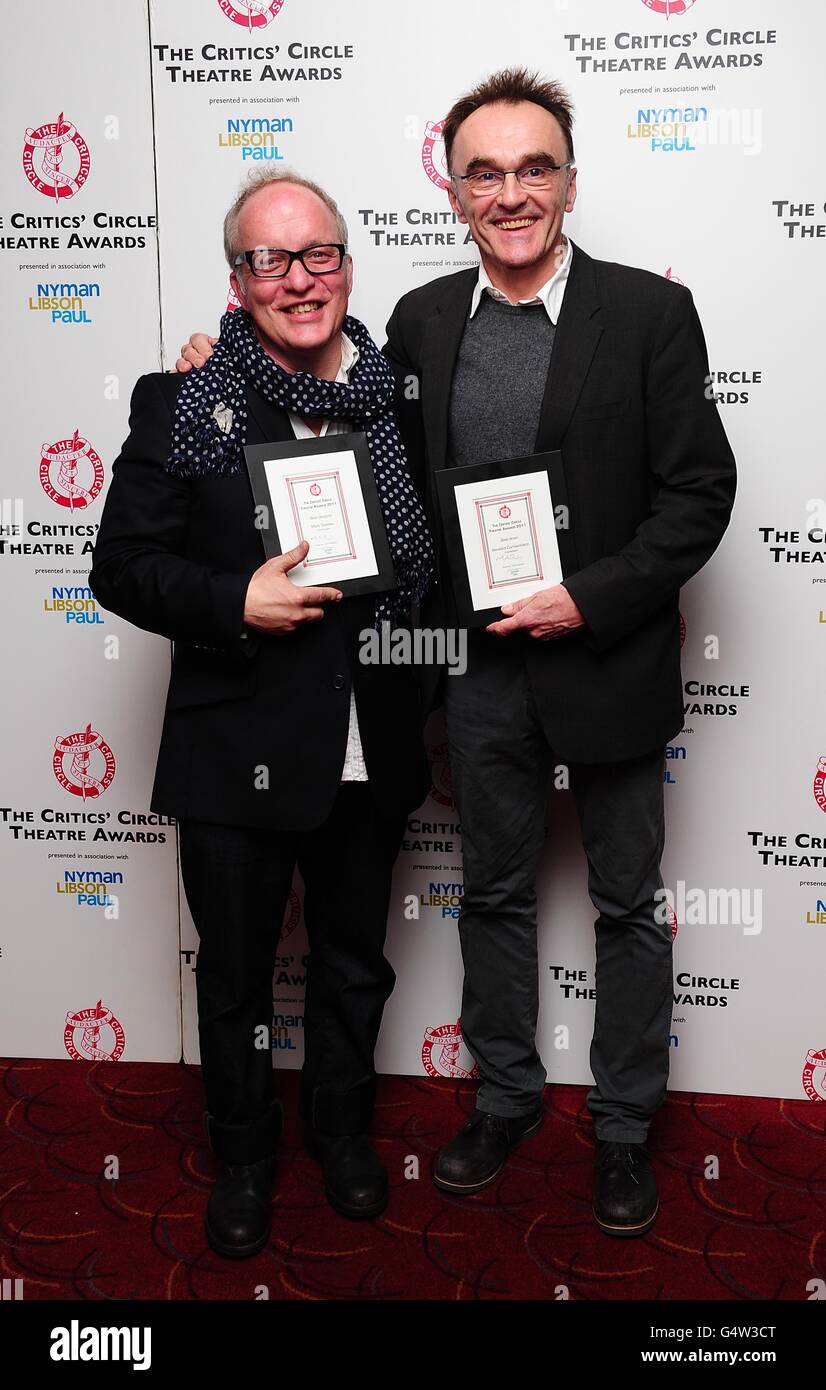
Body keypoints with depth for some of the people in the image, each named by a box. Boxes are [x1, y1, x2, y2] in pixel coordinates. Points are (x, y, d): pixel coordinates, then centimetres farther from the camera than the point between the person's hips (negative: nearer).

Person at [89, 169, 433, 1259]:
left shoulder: (397, 395, 1)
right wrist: (236, 603, -22)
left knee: (355, 962, 21)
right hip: (236, 753, -2)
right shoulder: (181, 405, -8)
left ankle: (342, 1127, 46)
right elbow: (122, 567, -9)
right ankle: (244, 1155, 39)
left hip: (371, 752, 3)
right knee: (236, 976, 15)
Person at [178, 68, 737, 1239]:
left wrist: (590, 601, -18)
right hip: (481, 666, 3)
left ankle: (624, 1124, 31)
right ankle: (507, 1094, 38)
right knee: (494, 891, 17)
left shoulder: (649, 312, -7)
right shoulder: (422, 320, 4)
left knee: (627, 904, 11)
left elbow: (700, 491, -8)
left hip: (607, 655, -3)